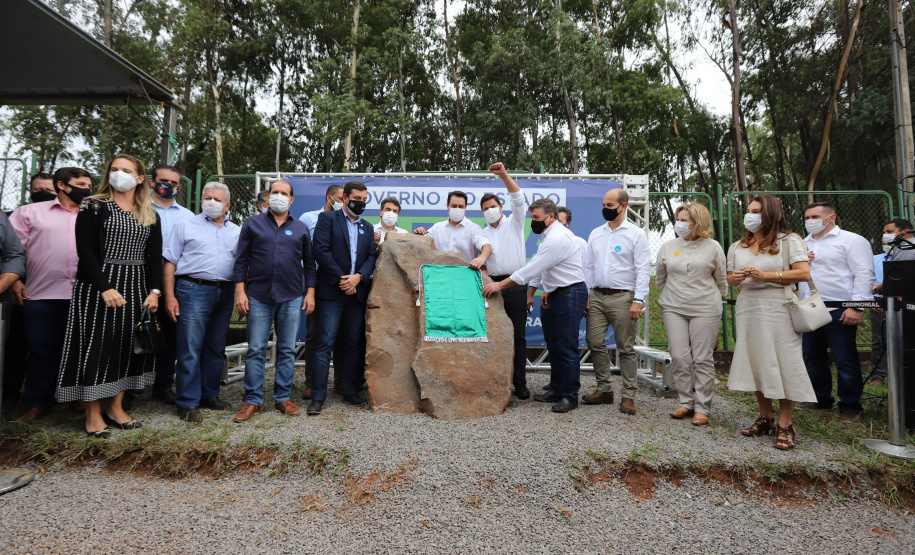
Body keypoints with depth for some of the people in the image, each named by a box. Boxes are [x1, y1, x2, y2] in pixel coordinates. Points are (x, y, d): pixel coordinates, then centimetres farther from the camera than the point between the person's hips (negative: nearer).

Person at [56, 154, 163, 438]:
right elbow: (85, 251, -8)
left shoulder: (150, 215, 11)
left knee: (128, 344, 6)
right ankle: (93, 414, 9)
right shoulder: (94, 207, 0)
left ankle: (115, 406, 18)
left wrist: (154, 291, -4)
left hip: (136, 287, 4)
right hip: (97, 286, -4)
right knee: (96, 345, -1)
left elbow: (155, 256, 8)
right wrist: (105, 288, -18)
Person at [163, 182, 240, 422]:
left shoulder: (236, 231, 15)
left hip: (225, 293, 4)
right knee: (190, 350, -4)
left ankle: (210, 395, 23)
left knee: (216, 348, 11)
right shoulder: (185, 226, 6)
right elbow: (170, 263, 1)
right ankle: (188, 403, 5)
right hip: (194, 291, -3)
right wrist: (169, 296, -7)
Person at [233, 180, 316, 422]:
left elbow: (309, 263, 13)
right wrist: (240, 291, -3)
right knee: (255, 350, 1)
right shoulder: (253, 223, 8)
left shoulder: (301, 228, 11)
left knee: (287, 349, 6)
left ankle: (283, 398, 17)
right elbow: (241, 259, 5)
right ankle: (252, 400, 12)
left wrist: (310, 292, 4)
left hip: (292, 298, 1)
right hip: (258, 296, -1)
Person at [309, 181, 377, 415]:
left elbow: (372, 256, 9)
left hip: (357, 291, 5)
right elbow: (321, 250, -8)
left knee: (354, 343, 8)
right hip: (332, 290, -5)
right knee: (325, 343, -5)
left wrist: (358, 277, -10)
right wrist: (341, 278, -11)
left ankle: (351, 390, 19)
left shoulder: (367, 227, 18)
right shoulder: (327, 218, 3)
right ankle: (318, 396, 1)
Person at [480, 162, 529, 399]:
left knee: (518, 335, -1)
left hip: (515, 284, -3)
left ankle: (520, 383, 5)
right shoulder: (483, 234, 18)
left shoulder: (514, 223, 9)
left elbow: (519, 199, -7)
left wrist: (504, 175, -17)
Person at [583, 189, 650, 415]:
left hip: (622, 297, -5)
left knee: (626, 348, 1)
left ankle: (628, 395, 11)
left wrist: (638, 300, -14)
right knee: (595, 342, 4)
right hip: (597, 296, 5)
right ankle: (604, 389, 18)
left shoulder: (636, 234, -1)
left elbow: (643, 269, -6)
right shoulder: (596, 234, 13)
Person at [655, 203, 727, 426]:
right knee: (679, 358, 1)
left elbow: (721, 280, 12)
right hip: (674, 309, 2)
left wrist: (714, 301, 15)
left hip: (705, 310, -2)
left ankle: (702, 409, 10)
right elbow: (659, 278, 19)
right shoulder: (668, 247, 7)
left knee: (703, 359, 0)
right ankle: (686, 403, 16)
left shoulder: (713, 247, 2)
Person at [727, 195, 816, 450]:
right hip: (748, 309, 5)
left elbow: (804, 273, -10)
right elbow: (729, 278, 18)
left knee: (782, 364, -5)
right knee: (755, 362, 7)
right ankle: (765, 418, 20)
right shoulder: (737, 247, 16)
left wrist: (766, 276, -16)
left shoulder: (789, 241, 0)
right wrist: (735, 278, -5)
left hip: (778, 309, -5)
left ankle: (784, 425, 4)